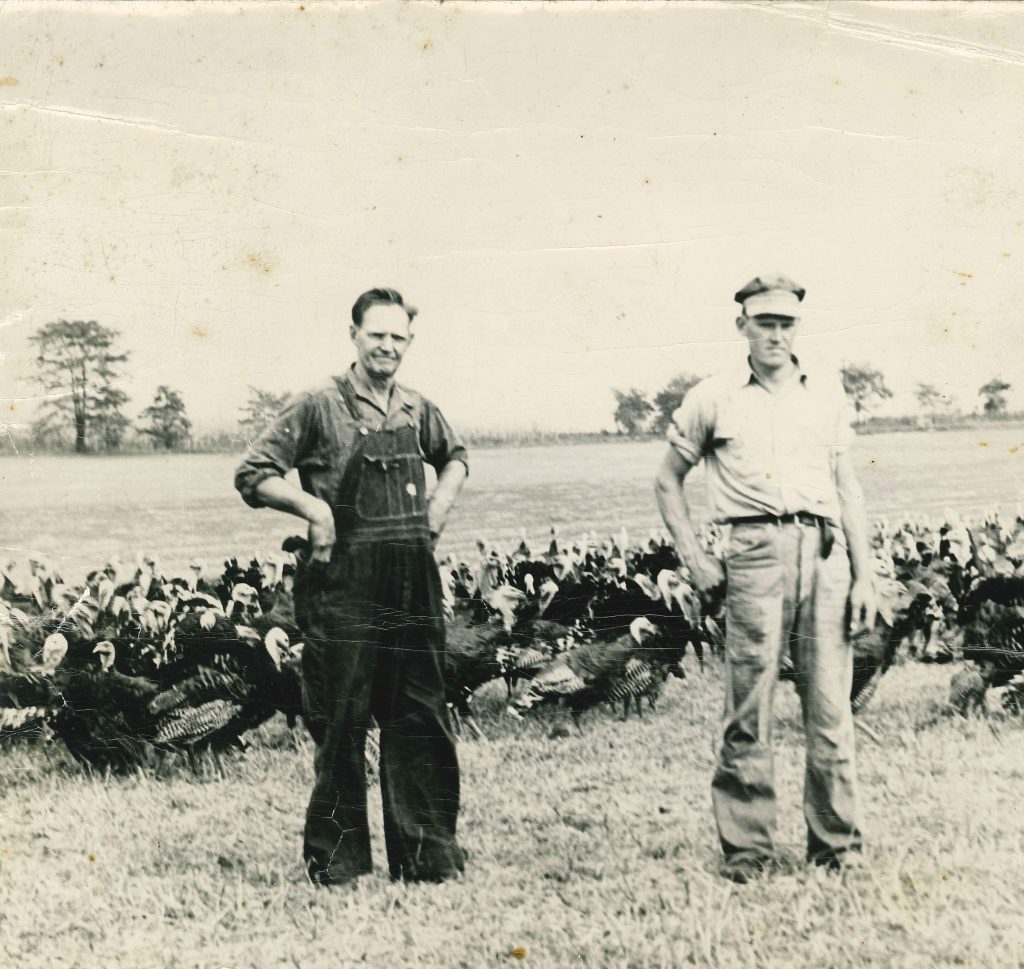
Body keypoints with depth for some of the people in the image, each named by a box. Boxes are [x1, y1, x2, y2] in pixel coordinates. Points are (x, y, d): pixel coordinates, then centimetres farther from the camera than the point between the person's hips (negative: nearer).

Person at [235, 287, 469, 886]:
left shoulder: (418, 411, 12)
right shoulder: (320, 408, -3)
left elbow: (455, 455, 31)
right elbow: (253, 476, -4)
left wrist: (445, 497, 13)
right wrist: (312, 506, -16)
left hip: (415, 584, 5)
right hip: (344, 588, -5)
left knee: (422, 721, 9)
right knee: (342, 725, 1)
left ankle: (428, 855, 19)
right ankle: (337, 861, 13)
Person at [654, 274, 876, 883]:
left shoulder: (826, 392, 15)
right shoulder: (714, 399, 8)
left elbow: (848, 489, 14)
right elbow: (669, 482, 16)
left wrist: (864, 577, 8)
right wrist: (696, 560, 6)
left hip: (824, 550, 2)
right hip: (755, 553, -2)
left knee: (830, 706, 3)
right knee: (750, 707, -1)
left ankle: (838, 844, 14)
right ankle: (750, 849, 7)